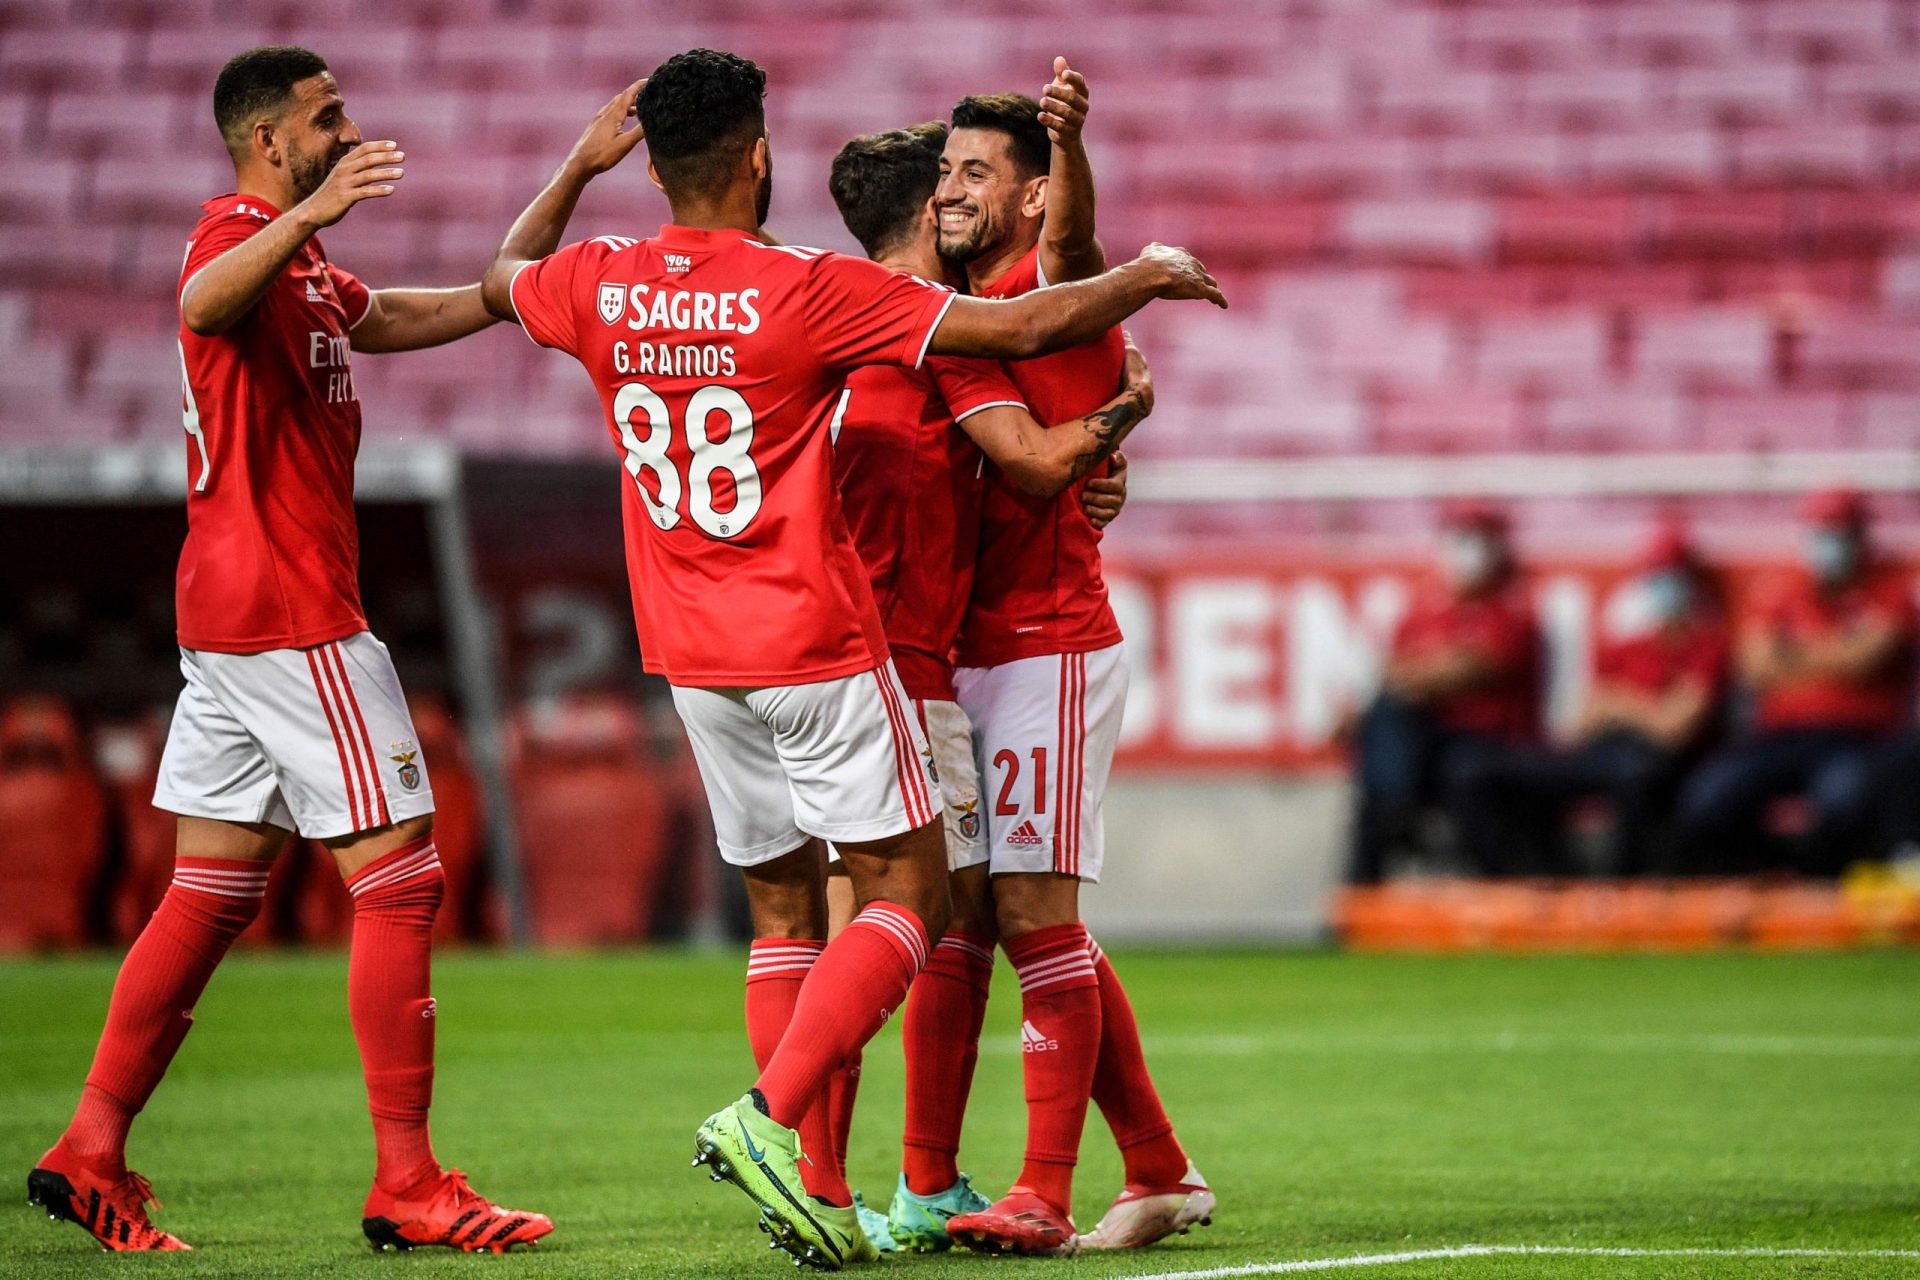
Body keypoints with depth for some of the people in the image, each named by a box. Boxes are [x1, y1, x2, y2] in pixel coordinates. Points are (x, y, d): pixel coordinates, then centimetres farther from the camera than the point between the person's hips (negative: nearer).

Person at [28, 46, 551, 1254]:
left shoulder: (306, 270, 20)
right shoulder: (240, 239, -12)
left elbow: (409, 315, 36)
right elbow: (202, 303, -37)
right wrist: (304, 217, -55)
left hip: (232, 613, 10)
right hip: (292, 613, -10)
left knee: (215, 891, 11)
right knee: (399, 876, -8)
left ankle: (92, 1153, 10)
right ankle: (407, 1183, -7)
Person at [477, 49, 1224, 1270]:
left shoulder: (598, 288, 0)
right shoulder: (808, 290, -15)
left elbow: (504, 276, 25)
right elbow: (1021, 328, -15)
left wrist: (577, 165, 37)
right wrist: (1150, 277, 1)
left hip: (695, 660, 6)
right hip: (818, 650, -6)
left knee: (787, 911, 14)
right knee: (909, 898, 1)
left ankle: (803, 1182, 8)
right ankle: (770, 1116, -18)